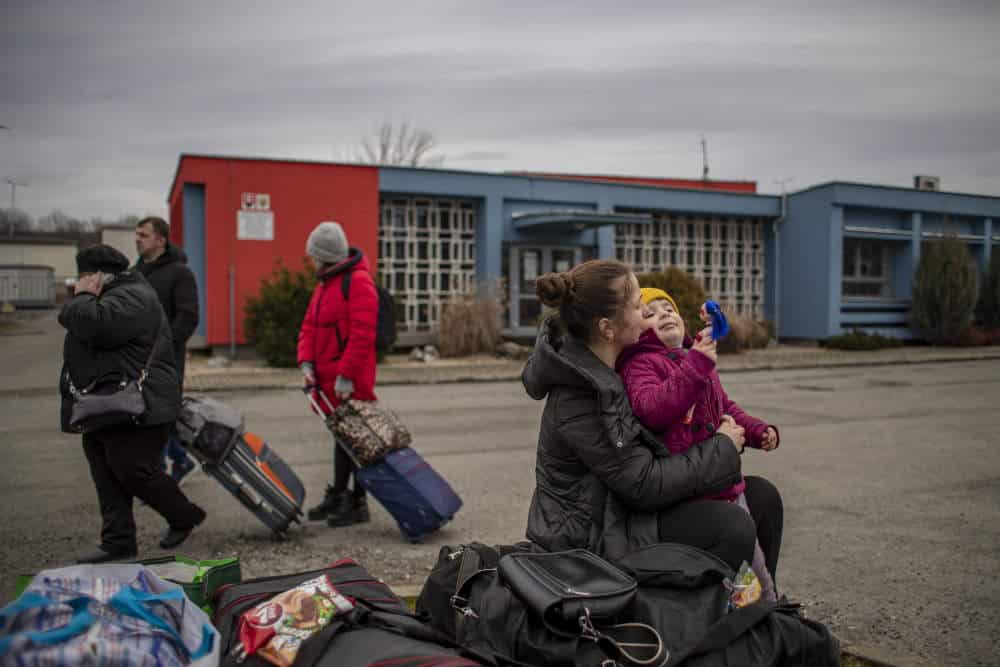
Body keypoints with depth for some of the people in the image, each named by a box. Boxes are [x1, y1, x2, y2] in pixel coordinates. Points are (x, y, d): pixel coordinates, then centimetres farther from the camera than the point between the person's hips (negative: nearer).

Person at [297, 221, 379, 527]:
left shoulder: (358, 282, -14)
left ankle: (357, 503, 10)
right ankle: (337, 496, 29)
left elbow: (362, 334, -22)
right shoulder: (324, 284, 16)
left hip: (350, 382, -9)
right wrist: (307, 363, 0)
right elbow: (309, 327, 14)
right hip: (327, 378, 9)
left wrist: (346, 375, -23)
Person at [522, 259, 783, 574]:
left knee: (762, 497, 7)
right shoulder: (577, 403, -28)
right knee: (733, 527, -27)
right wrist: (722, 449, -14)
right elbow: (645, 486, -24)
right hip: (593, 534, -10)